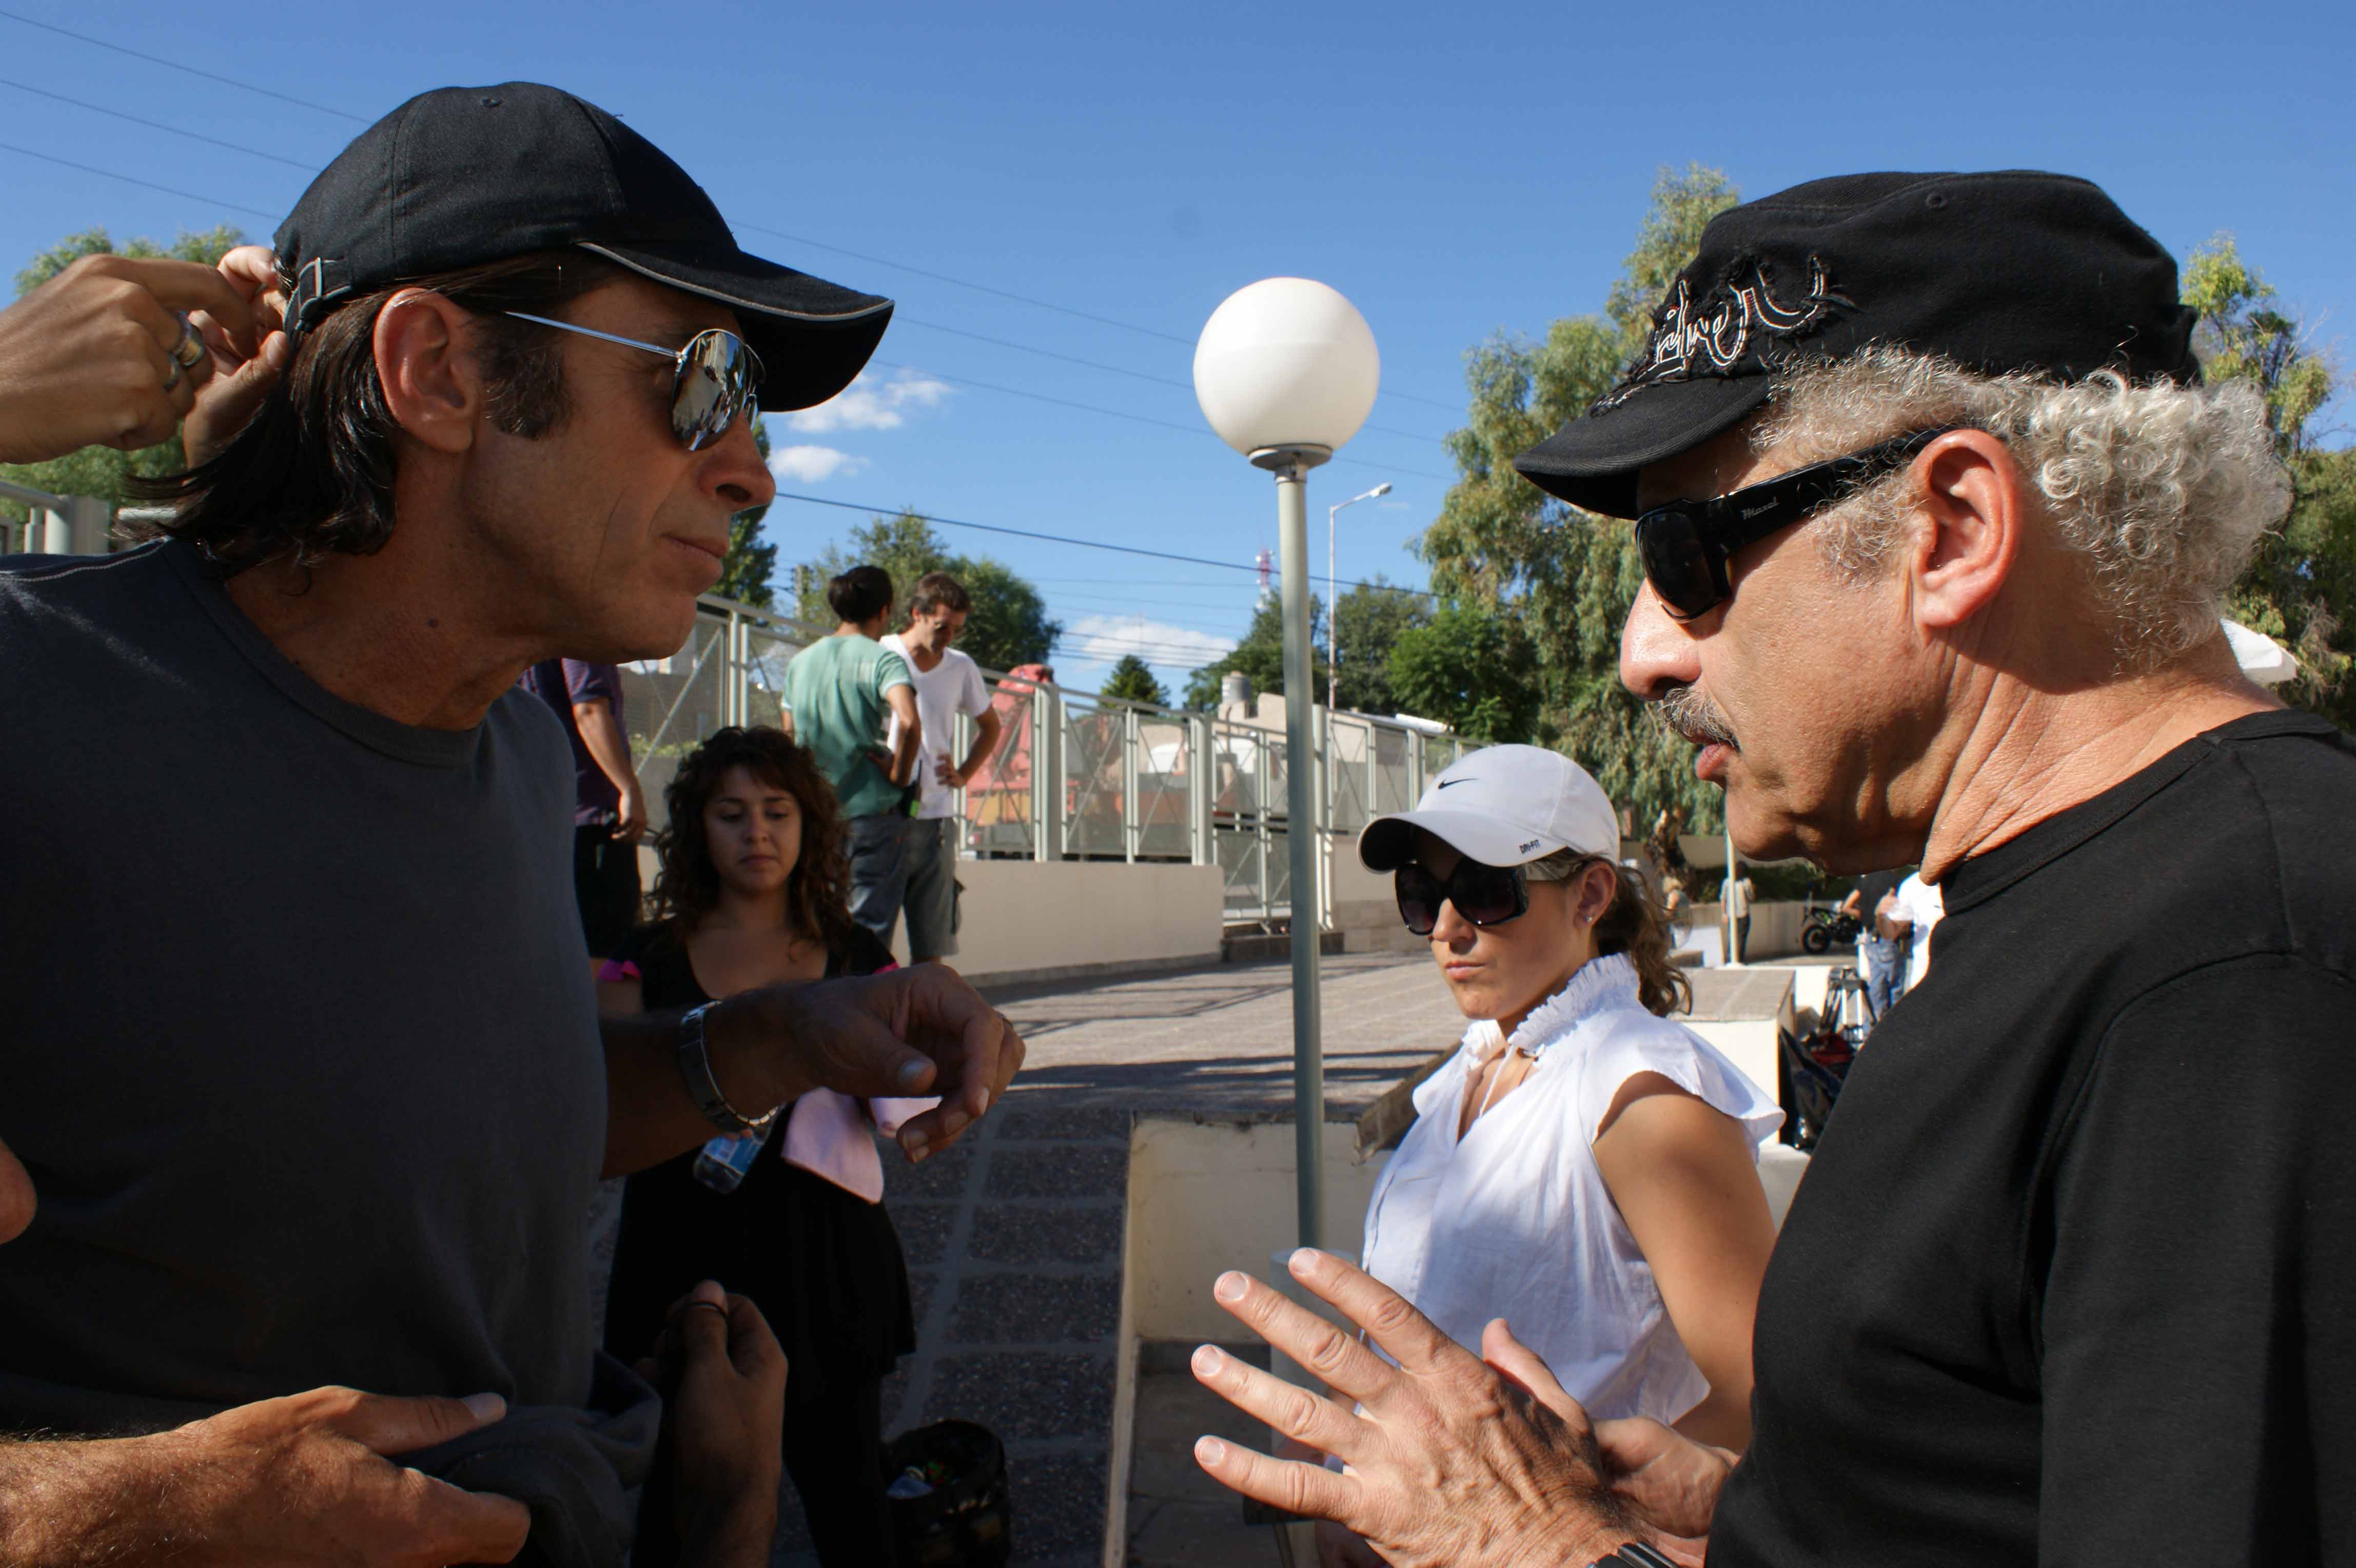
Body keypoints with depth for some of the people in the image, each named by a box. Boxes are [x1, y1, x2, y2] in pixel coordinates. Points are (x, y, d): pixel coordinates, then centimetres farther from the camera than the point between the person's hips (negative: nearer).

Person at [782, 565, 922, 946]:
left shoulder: (800, 662, 10)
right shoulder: (882, 660, -10)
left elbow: (791, 735, 16)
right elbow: (909, 722, -27)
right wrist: (899, 773, -13)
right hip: (872, 811, -6)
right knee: (868, 928, 0)